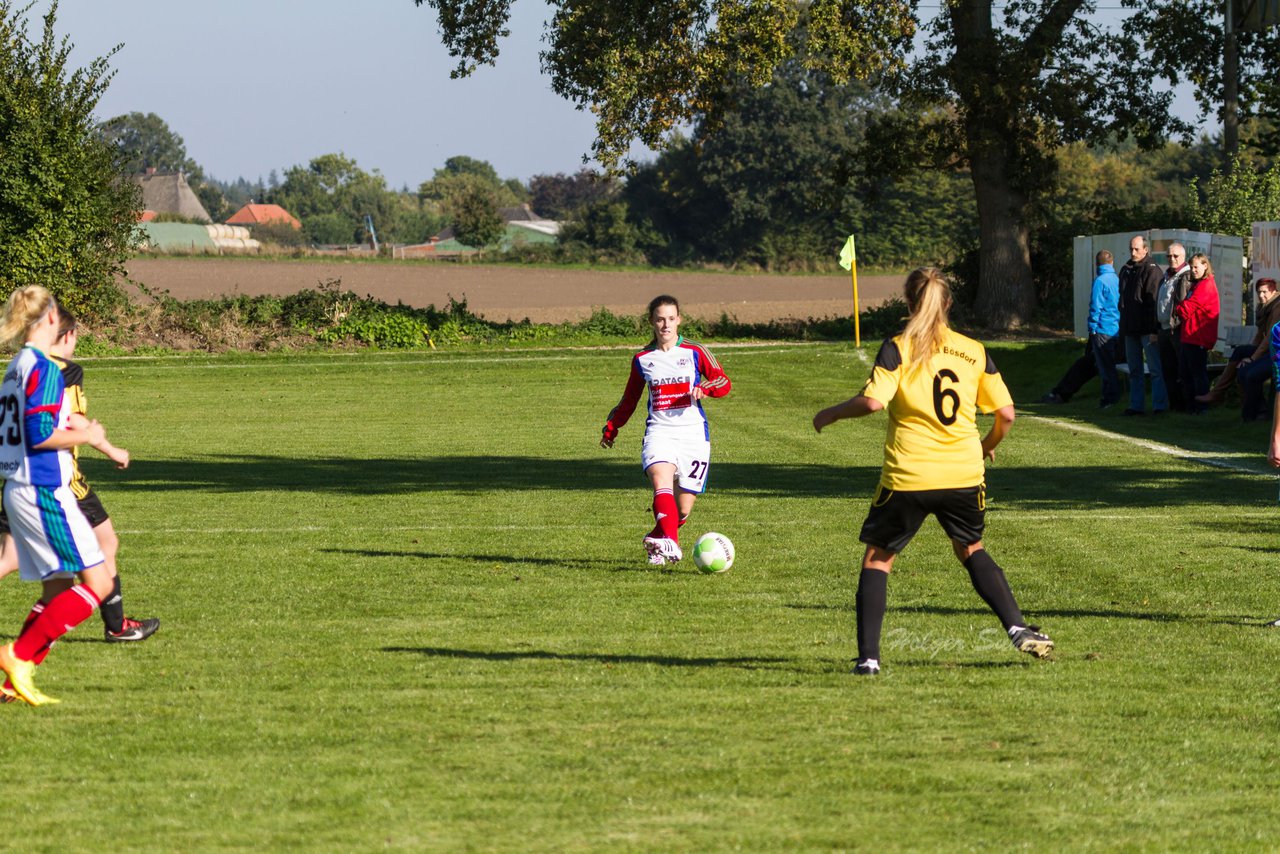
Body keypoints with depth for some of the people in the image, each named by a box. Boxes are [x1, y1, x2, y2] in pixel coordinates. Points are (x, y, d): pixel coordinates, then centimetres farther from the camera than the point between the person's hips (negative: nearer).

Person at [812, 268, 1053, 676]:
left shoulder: (897, 349, -4)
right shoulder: (975, 352, 6)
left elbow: (873, 400, -17)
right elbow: (1006, 413, 6)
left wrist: (830, 414, 0)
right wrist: (989, 444, 26)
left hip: (908, 475, -3)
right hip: (964, 472, 3)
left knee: (877, 558, 12)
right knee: (972, 550, 25)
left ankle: (868, 657, 2)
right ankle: (1018, 628, 9)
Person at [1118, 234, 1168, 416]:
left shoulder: (1152, 270, -9)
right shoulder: (1126, 270, 15)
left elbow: (1154, 302, -14)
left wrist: (1154, 329, -20)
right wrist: (1123, 325, 15)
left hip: (1147, 330, -8)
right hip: (1130, 329, 8)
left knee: (1156, 369, -5)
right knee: (1134, 371, 11)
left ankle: (1159, 405, -5)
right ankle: (1136, 405, 15)